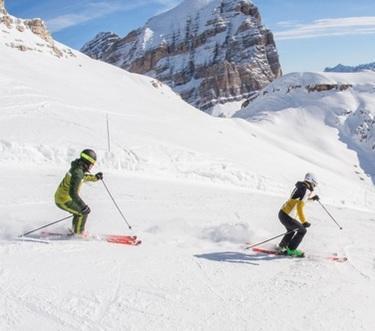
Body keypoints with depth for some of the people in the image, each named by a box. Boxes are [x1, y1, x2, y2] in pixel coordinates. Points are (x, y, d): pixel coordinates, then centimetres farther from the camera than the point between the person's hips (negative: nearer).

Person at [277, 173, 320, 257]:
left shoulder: (300, 187, 11)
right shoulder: (305, 190, -16)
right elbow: (299, 207, -24)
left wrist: (313, 196, 35)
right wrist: (304, 222, -24)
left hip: (282, 213, 9)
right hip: (286, 216, -9)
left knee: (291, 230, 31)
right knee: (302, 230, 4)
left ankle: (282, 246, 42)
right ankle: (291, 250, 7)